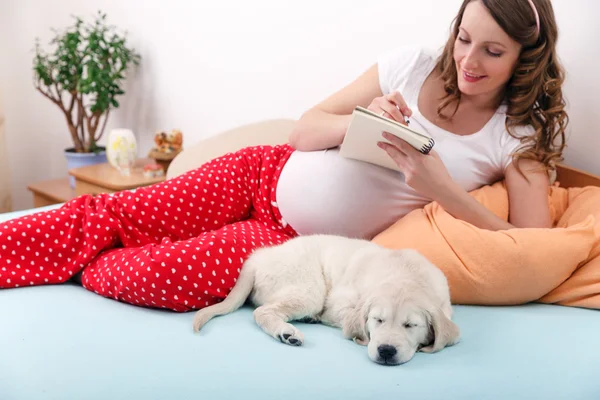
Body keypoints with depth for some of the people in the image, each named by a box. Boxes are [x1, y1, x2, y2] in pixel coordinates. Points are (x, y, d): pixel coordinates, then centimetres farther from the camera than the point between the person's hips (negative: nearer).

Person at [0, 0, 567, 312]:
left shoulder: (520, 136, -6)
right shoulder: (412, 64, -2)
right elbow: (305, 128, 2)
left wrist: (443, 190, -26)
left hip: (307, 244, -2)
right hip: (269, 175, 3)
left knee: (155, 274, -20)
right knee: (108, 216, -5)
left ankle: (79, 270, 10)